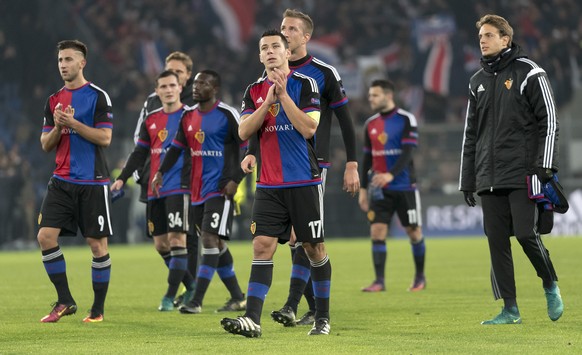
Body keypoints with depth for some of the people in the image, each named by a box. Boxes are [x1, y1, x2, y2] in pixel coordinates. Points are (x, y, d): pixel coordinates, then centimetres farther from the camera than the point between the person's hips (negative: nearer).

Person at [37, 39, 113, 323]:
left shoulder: (98, 96, -4)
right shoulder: (54, 101, 12)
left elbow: (105, 138, -11)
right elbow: (46, 145, 13)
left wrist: (72, 123, -17)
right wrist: (57, 127, -7)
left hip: (92, 182, -5)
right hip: (62, 180, 5)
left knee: (97, 243, -1)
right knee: (45, 236, -8)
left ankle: (98, 309, 9)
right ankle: (65, 302, 2)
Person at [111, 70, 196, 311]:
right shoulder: (151, 121, 14)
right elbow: (140, 153, 16)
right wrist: (122, 178, 6)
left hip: (180, 188, -6)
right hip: (155, 191, 6)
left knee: (176, 239, -13)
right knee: (160, 243, 5)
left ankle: (170, 296, -9)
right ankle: (191, 284, 21)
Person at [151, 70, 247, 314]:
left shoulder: (227, 115, -9)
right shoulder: (189, 116, 11)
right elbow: (177, 147, 20)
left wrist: (235, 180, -15)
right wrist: (161, 172, 8)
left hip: (220, 189, -7)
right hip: (198, 190, 7)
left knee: (210, 239, -14)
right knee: (216, 244, 10)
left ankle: (196, 301, -16)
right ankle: (238, 298, 19)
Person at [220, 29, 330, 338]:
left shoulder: (305, 84, -3)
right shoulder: (254, 91, 10)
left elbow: (308, 128, -13)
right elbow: (244, 132, -1)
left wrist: (283, 95, -16)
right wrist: (268, 101, -11)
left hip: (304, 182, -3)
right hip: (268, 186, 3)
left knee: (314, 248, 4)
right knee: (262, 246, -8)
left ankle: (323, 317, 17)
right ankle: (252, 319, -15)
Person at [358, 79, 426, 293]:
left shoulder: (406, 120, -7)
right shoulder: (370, 124, 9)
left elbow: (408, 152, -17)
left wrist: (391, 174, -31)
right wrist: (363, 189, 11)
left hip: (404, 187, -4)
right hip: (379, 189, 4)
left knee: (414, 232, 5)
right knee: (377, 232, -7)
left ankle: (420, 277, 21)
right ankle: (379, 281, -7)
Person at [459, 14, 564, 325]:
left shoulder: (528, 73, -1)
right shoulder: (478, 82, 17)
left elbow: (549, 121, -4)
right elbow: (470, 134, 21)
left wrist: (545, 165, -13)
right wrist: (467, 180, 17)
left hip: (523, 174, -6)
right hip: (489, 179, 6)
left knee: (526, 233, -12)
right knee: (496, 240, 1)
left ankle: (551, 286, 13)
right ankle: (510, 309, 5)